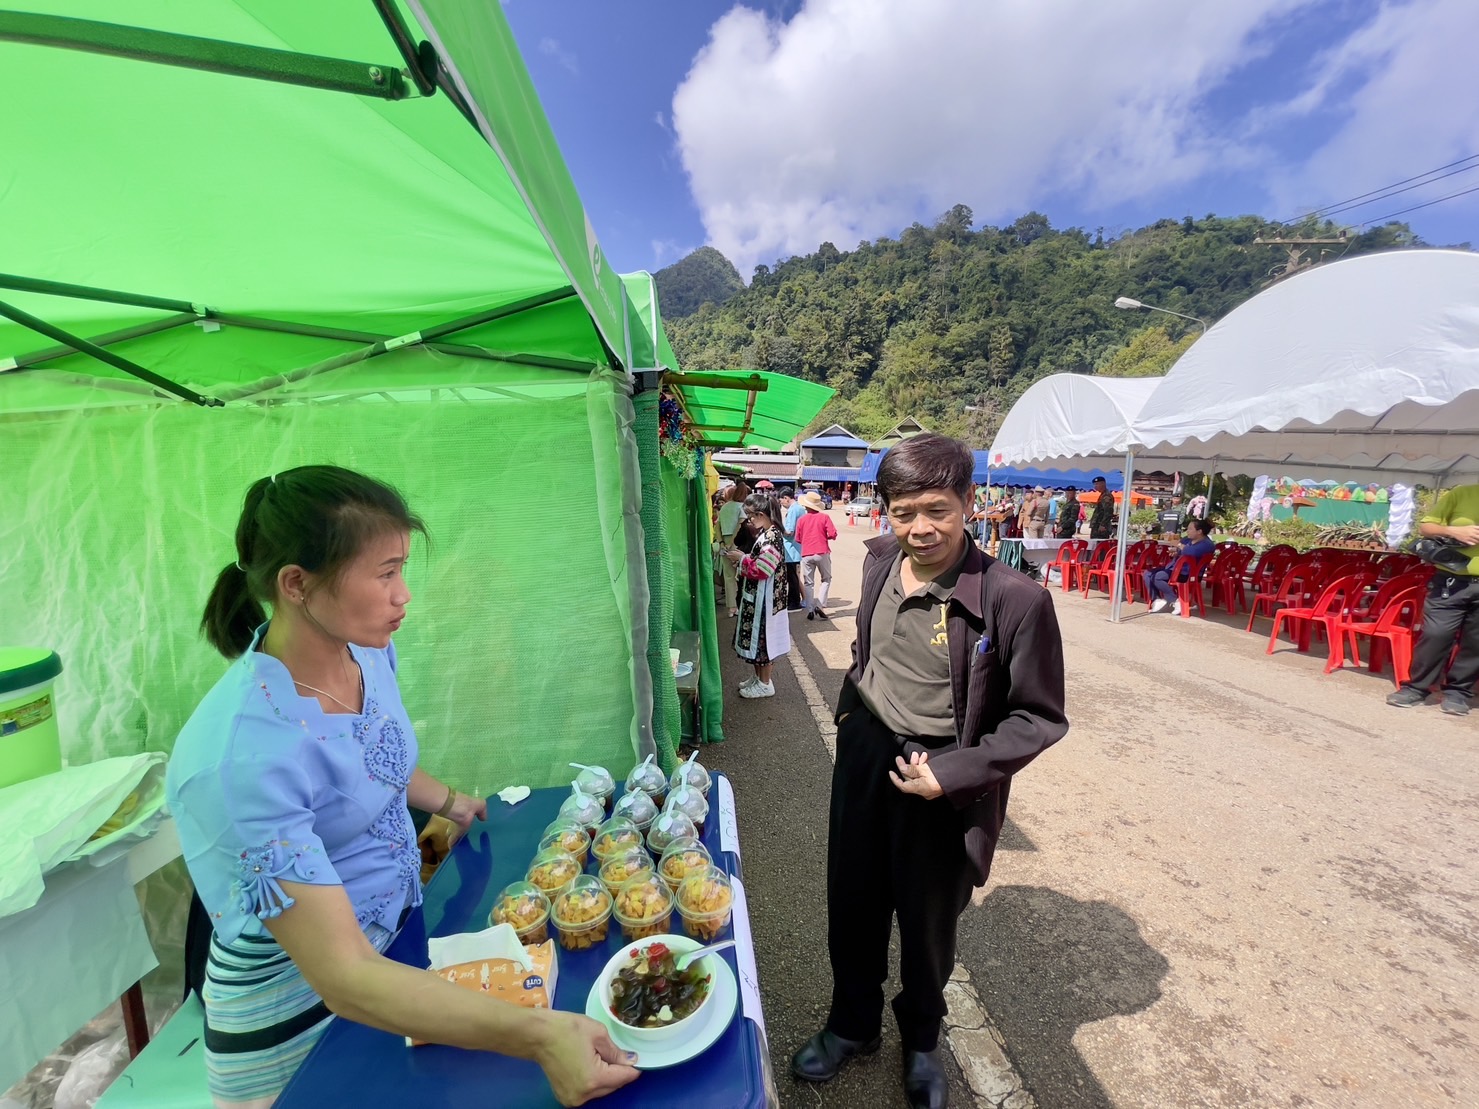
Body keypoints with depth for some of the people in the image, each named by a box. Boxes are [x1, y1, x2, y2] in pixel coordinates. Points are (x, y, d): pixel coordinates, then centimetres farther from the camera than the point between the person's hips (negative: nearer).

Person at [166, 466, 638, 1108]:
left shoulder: (367, 649, -12)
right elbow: (343, 976, -34)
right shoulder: (239, 759, -34)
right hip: (301, 1014, -6)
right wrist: (537, 1036, -38)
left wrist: (449, 803, 15)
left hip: (400, 948, 6)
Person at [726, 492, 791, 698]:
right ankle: (758, 677, 32)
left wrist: (742, 559, -12)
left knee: (763, 638, 2)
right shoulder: (765, 534, 9)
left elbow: (760, 569, -25)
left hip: (765, 599, -10)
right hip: (756, 597, 10)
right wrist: (743, 560, 3)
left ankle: (765, 684, 15)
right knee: (755, 638, 18)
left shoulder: (772, 537, -22)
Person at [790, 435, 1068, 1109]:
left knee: (927, 921, 20)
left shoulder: (1014, 599, -22)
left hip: (940, 779, -4)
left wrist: (949, 773, -20)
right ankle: (854, 1022, 51)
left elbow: (1039, 718, -13)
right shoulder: (880, 561, -6)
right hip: (863, 755, 4)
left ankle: (920, 1039, 53)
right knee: (852, 902, 21)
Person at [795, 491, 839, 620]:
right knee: (826, 579, 14)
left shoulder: (801, 520, 1)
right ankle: (820, 605, 1)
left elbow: (798, 539, 7)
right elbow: (832, 534, -10)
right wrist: (825, 536, 11)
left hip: (806, 554, 1)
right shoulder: (824, 517, -4)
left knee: (808, 583, 10)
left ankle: (810, 610, 6)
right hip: (822, 552, -1)